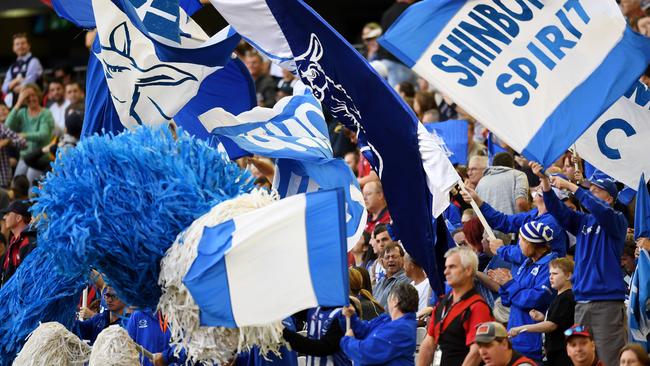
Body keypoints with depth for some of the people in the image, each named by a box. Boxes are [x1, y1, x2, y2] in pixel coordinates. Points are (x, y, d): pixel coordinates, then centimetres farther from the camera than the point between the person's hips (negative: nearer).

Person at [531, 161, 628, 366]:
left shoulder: (617, 221, 0)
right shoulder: (583, 221, 16)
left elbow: (602, 211, -20)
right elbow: (558, 211, 4)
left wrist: (571, 187, -20)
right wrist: (544, 180, -10)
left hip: (607, 301, -6)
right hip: (581, 301, 6)